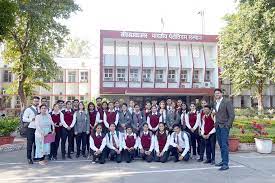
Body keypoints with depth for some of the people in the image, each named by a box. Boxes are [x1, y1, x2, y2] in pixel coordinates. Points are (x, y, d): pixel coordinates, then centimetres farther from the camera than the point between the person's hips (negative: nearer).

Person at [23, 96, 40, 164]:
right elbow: (24, 118, -10)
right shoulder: (28, 109, -5)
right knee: (30, 144, -1)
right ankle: (29, 158, 10)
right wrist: (31, 119, -21)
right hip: (30, 129, -5)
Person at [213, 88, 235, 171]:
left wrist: (227, 125, -13)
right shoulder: (215, 103, 15)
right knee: (221, 145, 10)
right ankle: (223, 161, 20)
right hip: (217, 127, 6)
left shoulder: (227, 102, -6)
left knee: (224, 145, -9)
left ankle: (225, 164, -6)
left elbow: (232, 115, -9)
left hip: (224, 126, -6)